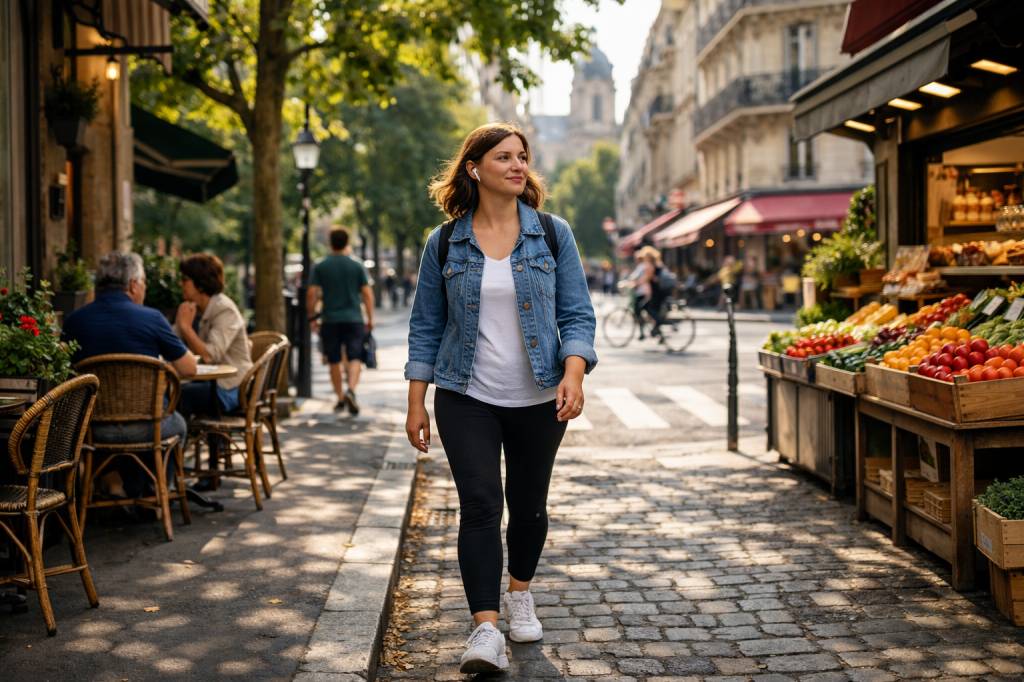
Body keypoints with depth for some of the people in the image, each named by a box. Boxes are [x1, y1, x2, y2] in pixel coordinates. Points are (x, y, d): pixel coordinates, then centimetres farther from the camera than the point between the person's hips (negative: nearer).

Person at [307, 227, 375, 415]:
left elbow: (311, 294, -3)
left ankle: (340, 398, 17)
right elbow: (367, 294, -1)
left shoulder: (320, 267, 2)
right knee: (354, 358, -3)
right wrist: (370, 319, 7)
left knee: (334, 361, 11)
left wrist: (312, 317, 8)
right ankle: (351, 390, -26)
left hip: (330, 320, 1)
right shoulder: (357, 266, 2)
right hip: (353, 319, -1)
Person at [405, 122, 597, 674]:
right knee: (479, 506, -10)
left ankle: (519, 595, 36)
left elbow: (577, 313, 0)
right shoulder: (444, 243, 1)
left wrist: (573, 375, -16)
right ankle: (486, 628, -9)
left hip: (539, 400, 1)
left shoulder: (553, 234, 1)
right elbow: (425, 327, 5)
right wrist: (416, 402, 1)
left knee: (529, 504, 12)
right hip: (467, 400, -1)